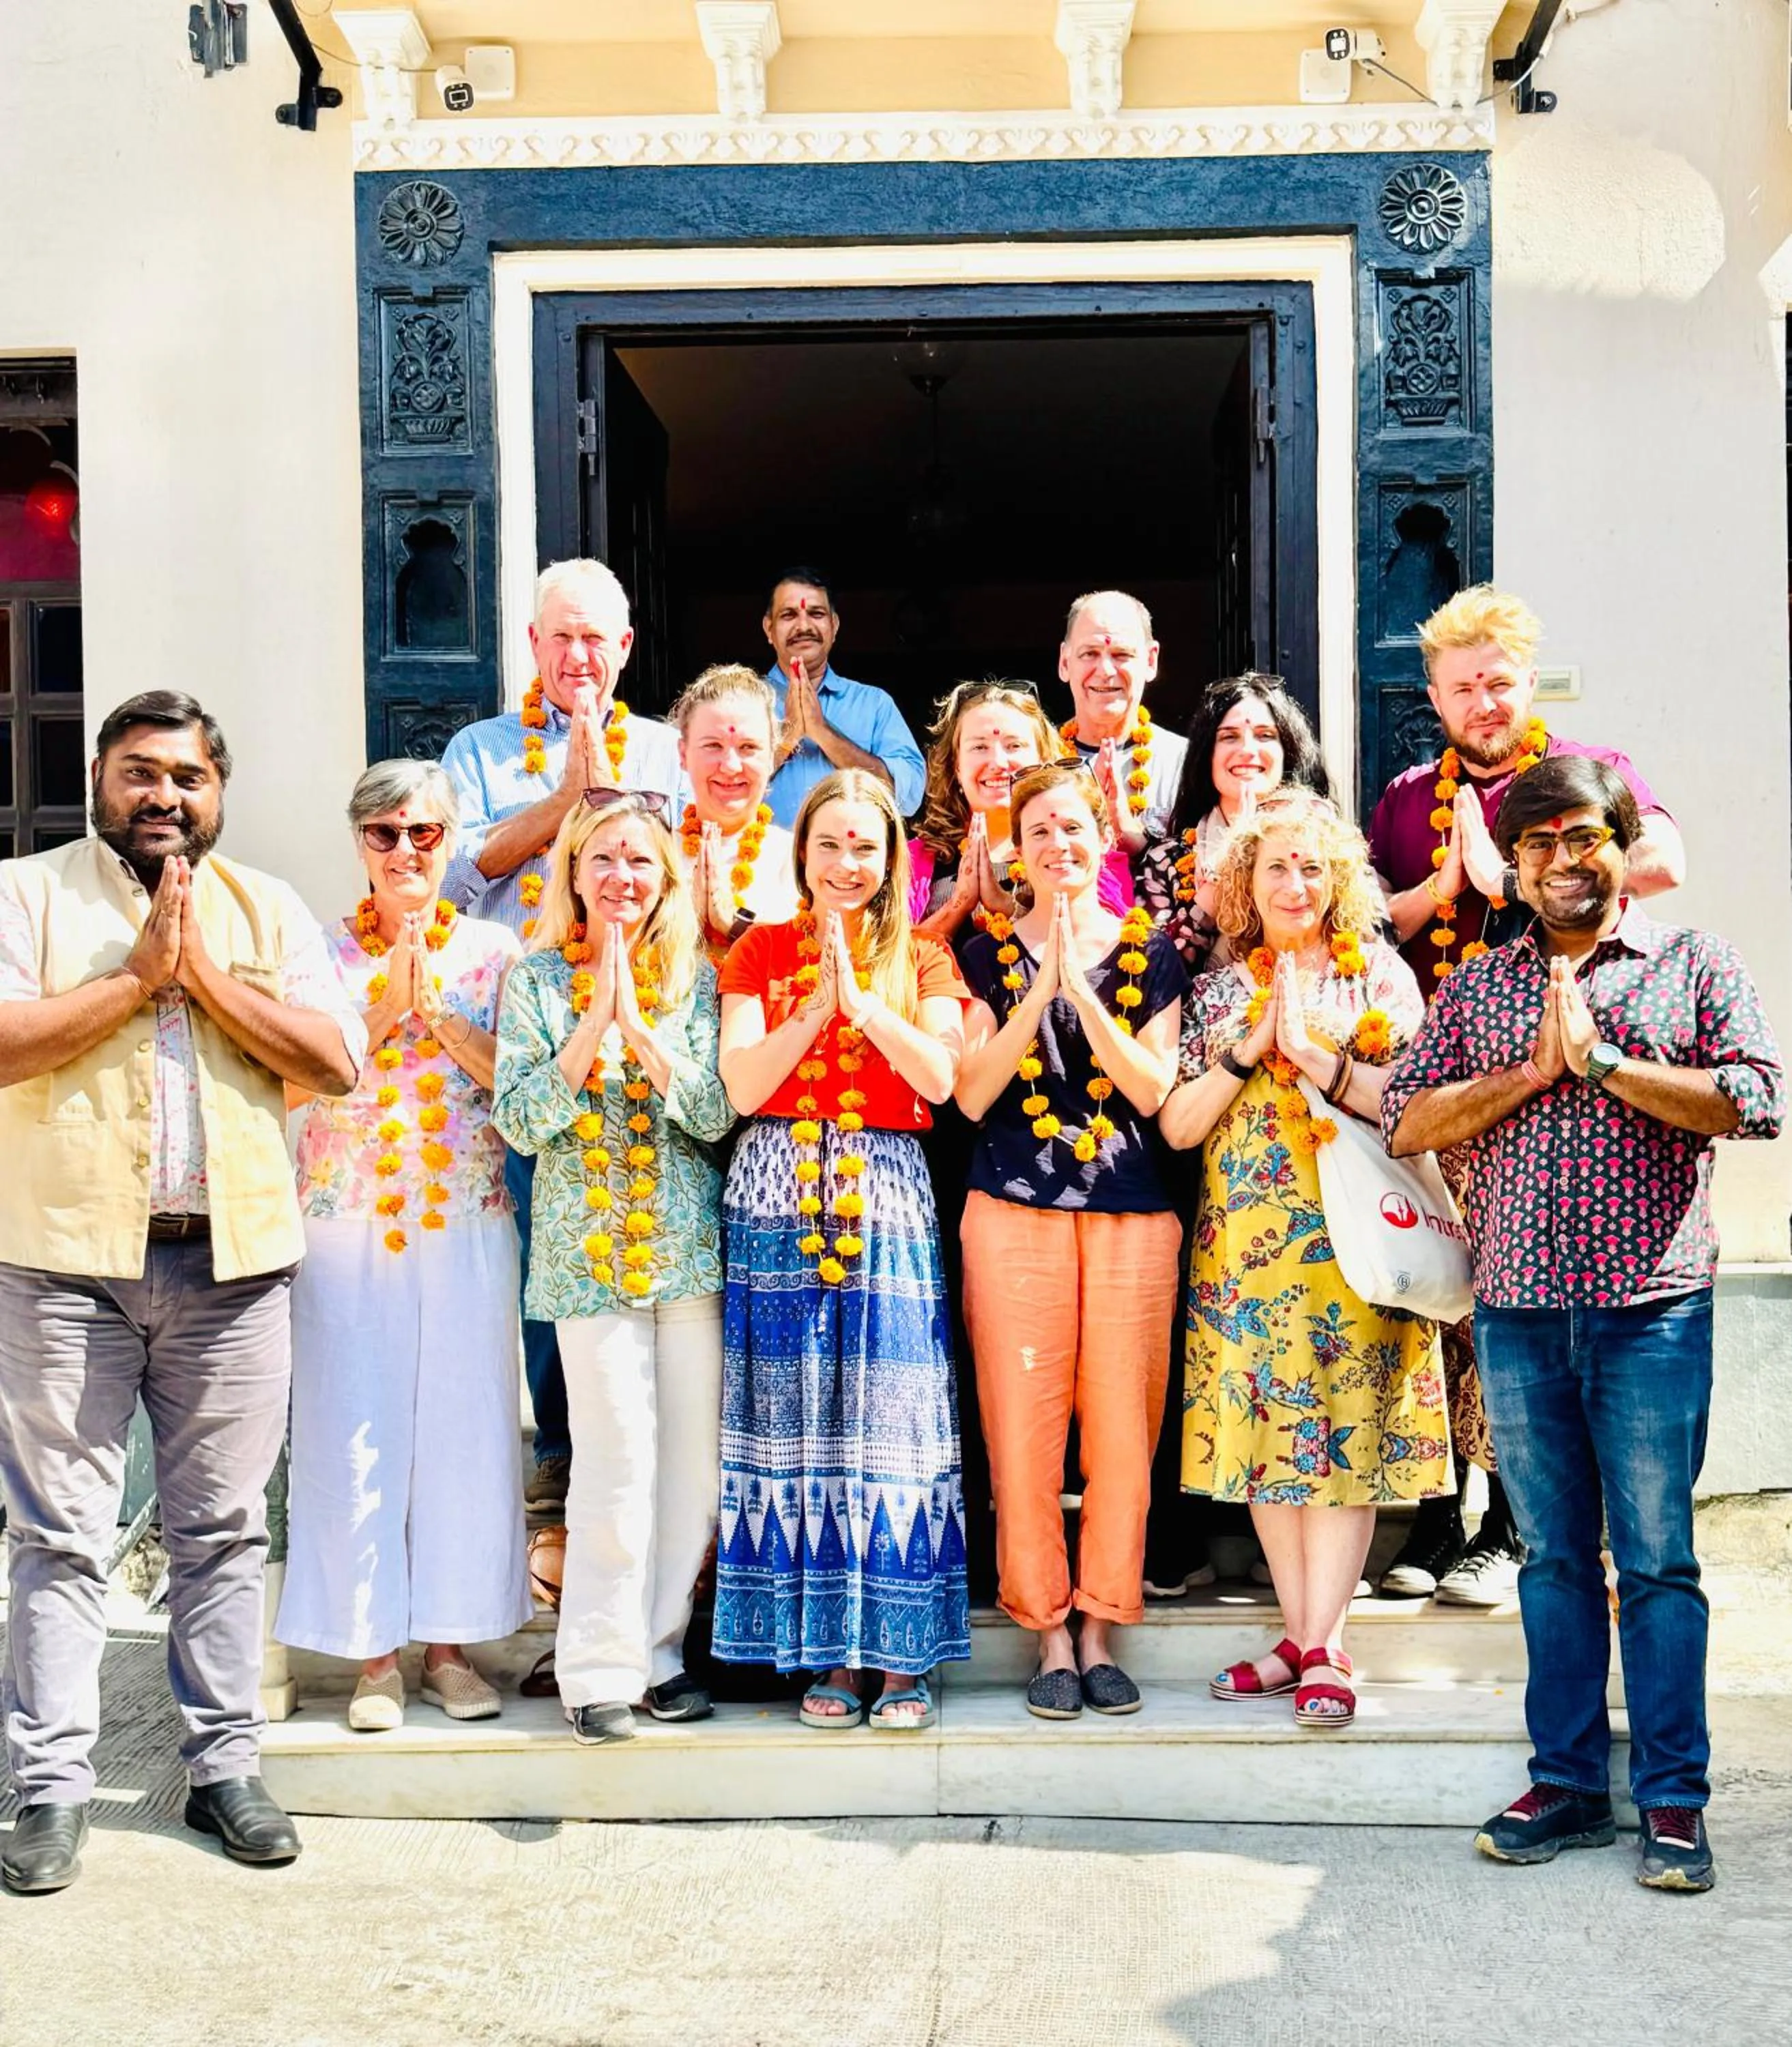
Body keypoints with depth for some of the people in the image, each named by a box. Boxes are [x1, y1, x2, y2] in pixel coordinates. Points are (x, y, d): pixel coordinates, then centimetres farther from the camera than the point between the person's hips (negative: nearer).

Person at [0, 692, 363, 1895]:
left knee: (225, 1526, 9)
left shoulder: (269, 909, 11)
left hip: (233, 1259, 2)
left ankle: (225, 1764, 19)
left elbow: (336, 1060, 0)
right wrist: (138, 974, -11)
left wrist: (206, 973, -8)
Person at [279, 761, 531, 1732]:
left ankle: (450, 1644, 16)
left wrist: (439, 1017, -12)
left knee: (464, 1426, 3)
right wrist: (380, 1015, -13)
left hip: (467, 1224, 1)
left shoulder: (494, 951, 6)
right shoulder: (323, 951, 5)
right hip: (347, 1224, 0)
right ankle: (373, 1651, 13)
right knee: (353, 1432, 0)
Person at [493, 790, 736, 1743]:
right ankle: (600, 1664, 5)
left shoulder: (694, 976, 6)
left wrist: (639, 1025, -14)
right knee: (619, 1455, -7)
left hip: (689, 1242, 2)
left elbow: (717, 1113, -4)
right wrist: (593, 1024, -12)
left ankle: (660, 1647, 18)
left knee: (694, 1455, 4)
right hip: (588, 1247, -2)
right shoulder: (536, 978, 3)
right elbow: (521, 1122, -5)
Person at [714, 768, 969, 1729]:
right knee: (798, 1424, 1)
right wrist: (817, 1008, -11)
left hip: (886, 1206, 0)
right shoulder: (761, 952, 10)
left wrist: (863, 1000, -14)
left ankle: (901, 1655, 4)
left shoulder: (923, 962, 10)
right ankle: (826, 1652, 9)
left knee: (890, 1423, -3)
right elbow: (742, 1086, -2)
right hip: (780, 1200, 1)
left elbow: (939, 1079, -7)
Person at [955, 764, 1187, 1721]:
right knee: (1023, 1427, -2)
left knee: (1122, 1427, 1)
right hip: (1014, 1211, 0)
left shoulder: (1150, 953, 9)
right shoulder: (988, 954, 8)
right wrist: (1042, 984, -12)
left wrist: (1081, 987, -12)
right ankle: (1050, 1633, 11)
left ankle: (1100, 1629, 15)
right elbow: (971, 1093, -4)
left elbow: (1153, 1089, -2)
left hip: (1131, 1214, 1)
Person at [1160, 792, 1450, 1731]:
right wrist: (1251, 1049, -8)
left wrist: (1318, 1056, -14)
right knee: (1263, 1432, 3)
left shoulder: (1381, 975, 5)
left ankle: (1322, 1647, 1)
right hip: (1244, 1242, 3)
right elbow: (1177, 1125, 3)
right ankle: (1301, 1634, 14)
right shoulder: (1218, 989, 11)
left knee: (1346, 1431, -4)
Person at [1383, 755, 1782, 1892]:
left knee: (1658, 1560, 1)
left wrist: (1602, 1060, -13)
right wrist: (1532, 1071, -8)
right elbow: (1409, 1121, 4)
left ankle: (1674, 1799, 12)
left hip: (1650, 1307, -3)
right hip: (1518, 1308, 3)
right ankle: (1567, 1781, 20)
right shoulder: (1477, 984, 13)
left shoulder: (1694, 964, 5)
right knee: (1553, 1555, 10)